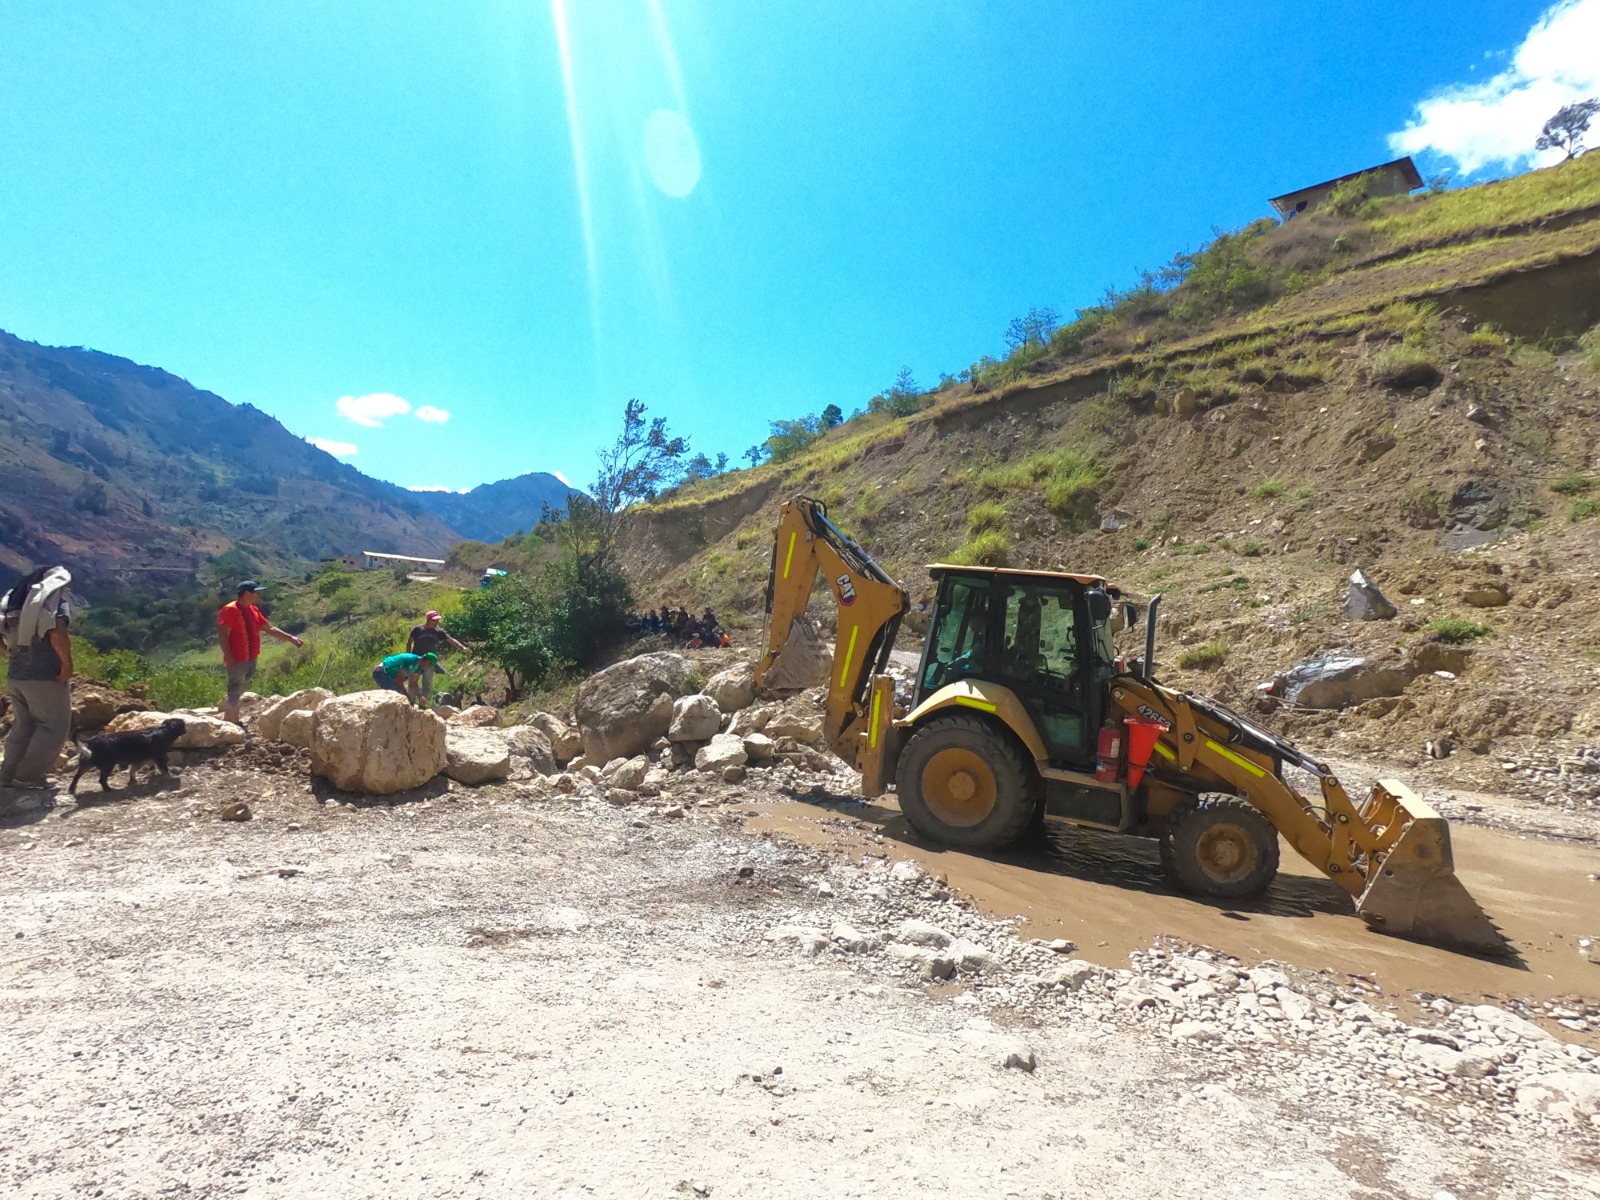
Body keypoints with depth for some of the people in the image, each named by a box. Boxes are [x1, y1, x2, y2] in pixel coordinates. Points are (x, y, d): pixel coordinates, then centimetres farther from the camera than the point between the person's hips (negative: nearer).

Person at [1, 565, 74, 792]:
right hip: (46, 676, -8)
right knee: (54, 727, 2)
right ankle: (30, 775, 0)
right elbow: (57, 634, -24)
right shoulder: (56, 601, -8)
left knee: (23, 726, 18)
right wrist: (67, 664, -16)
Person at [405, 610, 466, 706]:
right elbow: (409, 642, 3)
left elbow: (451, 640, -8)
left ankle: (424, 703, 0)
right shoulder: (417, 629, -6)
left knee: (428, 684, -1)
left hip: (429, 662, 2)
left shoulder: (439, 632, -1)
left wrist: (462, 648, -22)